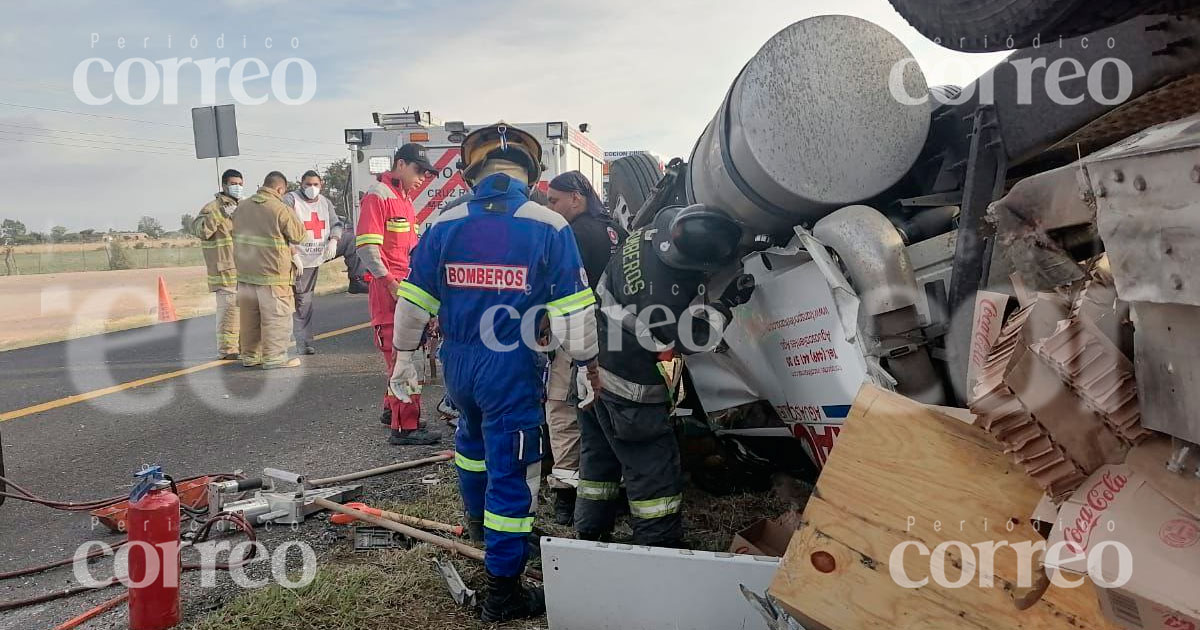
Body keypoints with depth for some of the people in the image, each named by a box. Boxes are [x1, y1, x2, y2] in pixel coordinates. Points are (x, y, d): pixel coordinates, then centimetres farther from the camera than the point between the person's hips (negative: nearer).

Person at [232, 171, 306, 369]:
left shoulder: (241, 207, 9)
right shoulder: (280, 209, -14)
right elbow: (298, 236, -4)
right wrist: (291, 214, 9)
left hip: (245, 273, 7)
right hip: (272, 275, -7)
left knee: (250, 317, 15)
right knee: (277, 317, 1)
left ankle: (250, 355, 23)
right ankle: (274, 357, 2)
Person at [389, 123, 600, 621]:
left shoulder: (445, 223, -2)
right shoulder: (549, 227, -10)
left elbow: (414, 299, 4)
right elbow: (574, 309, -9)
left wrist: (404, 354, 16)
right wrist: (588, 364, 2)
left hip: (458, 363, 5)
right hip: (512, 369, -4)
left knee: (472, 437, 31)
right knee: (510, 470, 3)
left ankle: (477, 521, 54)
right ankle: (502, 592, 11)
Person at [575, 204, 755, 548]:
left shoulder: (645, 236, -8)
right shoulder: (662, 293, -33)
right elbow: (690, 337, -19)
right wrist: (726, 302, -12)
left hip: (592, 366, 9)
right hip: (630, 389, -9)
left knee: (599, 455, 19)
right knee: (654, 468, 4)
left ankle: (591, 534, 32)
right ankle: (661, 544, 13)